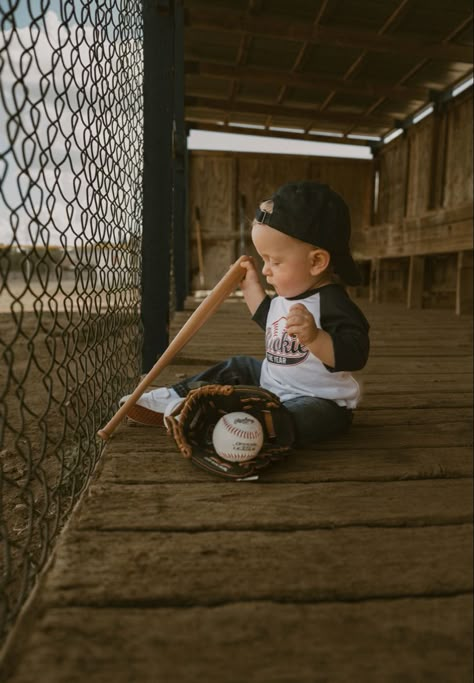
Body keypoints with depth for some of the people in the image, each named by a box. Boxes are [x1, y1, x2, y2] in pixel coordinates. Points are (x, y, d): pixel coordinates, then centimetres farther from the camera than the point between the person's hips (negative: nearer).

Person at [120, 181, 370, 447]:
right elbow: (272, 323, 28)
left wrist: (314, 337, -48)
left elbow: (354, 355, -33)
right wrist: (252, 287, 22)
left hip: (321, 401, -9)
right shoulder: (287, 295, 6)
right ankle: (176, 398, 8)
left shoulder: (331, 302, -23)